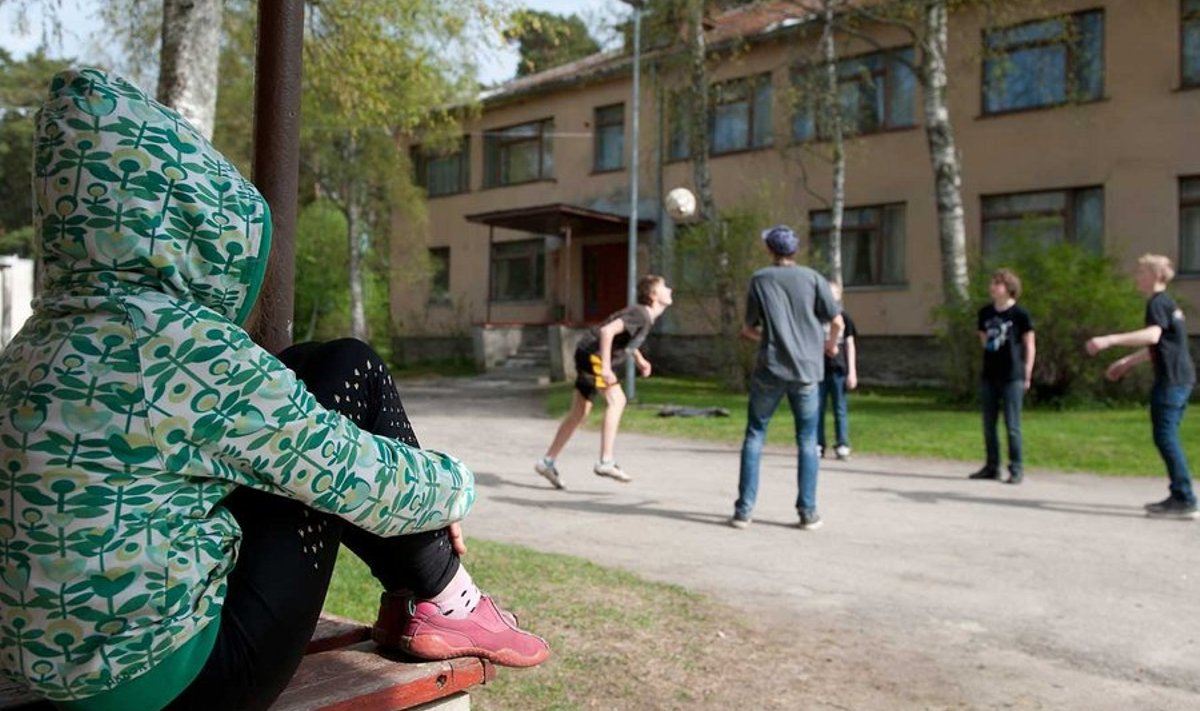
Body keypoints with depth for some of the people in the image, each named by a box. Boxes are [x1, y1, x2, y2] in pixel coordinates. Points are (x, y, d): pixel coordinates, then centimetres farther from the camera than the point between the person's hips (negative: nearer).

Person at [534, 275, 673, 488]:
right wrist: (606, 367, -33)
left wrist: (640, 359, 19)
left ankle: (547, 462, 17)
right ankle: (606, 462, -20)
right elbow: (607, 330, -30)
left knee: (578, 414, 11)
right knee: (616, 400, -18)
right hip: (592, 354, -10)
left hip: (589, 357, 10)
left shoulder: (646, 316, 11)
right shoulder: (640, 315, -19)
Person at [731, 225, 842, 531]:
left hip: (769, 370, 0)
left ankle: (743, 509, 5)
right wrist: (831, 344, 20)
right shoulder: (813, 278, 1)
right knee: (807, 441, 9)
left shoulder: (760, 279, 2)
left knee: (754, 436, 8)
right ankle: (808, 512, 10)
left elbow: (749, 329, 6)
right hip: (806, 370, 0)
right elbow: (837, 323, -1)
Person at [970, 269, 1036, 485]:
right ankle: (992, 467, 20)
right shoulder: (985, 313, 10)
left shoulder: (1020, 314, -5)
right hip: (988, 376, 6)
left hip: (1012, 378, -5)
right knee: (988, 425, 10)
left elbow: (1030, 346, -2)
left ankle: (1016, 469, 7)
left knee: (1012, 426, -2)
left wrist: (1027, 375, -5)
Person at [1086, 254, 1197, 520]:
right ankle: (1180, 496, 16)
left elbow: (1152, 336, -30)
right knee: (1168, 437, 13)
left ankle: (1184, 500, -9)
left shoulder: (1158, 303, -10)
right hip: (1181, 378, 10)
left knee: (1165, 436, -9)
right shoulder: (1167, 303, 21)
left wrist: (1109, 340, -37)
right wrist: (1127, 362, 37)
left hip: (1171, 379, -10)